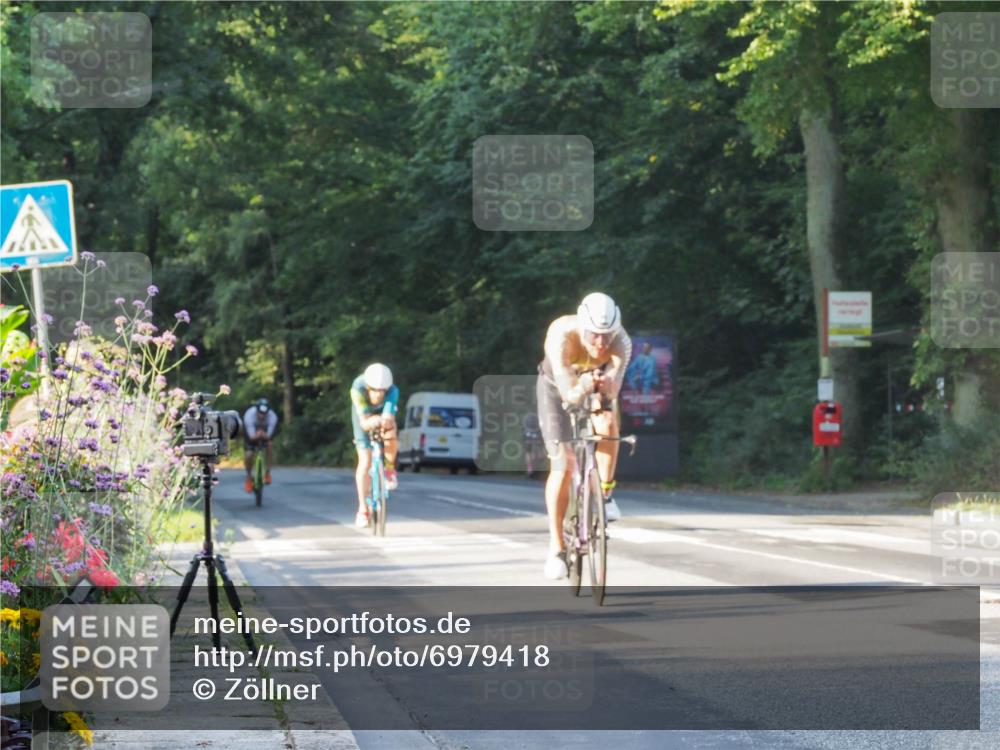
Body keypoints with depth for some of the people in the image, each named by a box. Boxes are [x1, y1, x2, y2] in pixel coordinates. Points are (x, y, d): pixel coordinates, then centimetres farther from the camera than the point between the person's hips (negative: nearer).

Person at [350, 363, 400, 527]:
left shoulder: (392, 391, -37)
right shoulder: (358, 388, -39)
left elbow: (388, 419, -45)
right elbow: (364, 422, -42)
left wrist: (386, 424, -68)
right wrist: (371, 422, -64)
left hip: (384, 412, 1)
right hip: (364, 413, 0)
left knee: (390, 439, -32)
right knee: (365, 462, -9)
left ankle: (390, 468, 3)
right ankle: (362, 510, 1)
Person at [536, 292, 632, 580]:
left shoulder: (621, 342, -33)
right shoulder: (561, 335, -39)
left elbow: (613, 389, -45)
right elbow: (568, 393, -45)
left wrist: (607, 383, -67)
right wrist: (582, 388, -66)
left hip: (596, 382, 2)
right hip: (557, 384, -2)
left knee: (607, 423, -32)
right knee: (562, 465, -11)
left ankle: (605, 493, -11)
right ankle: (556, 548, -1)